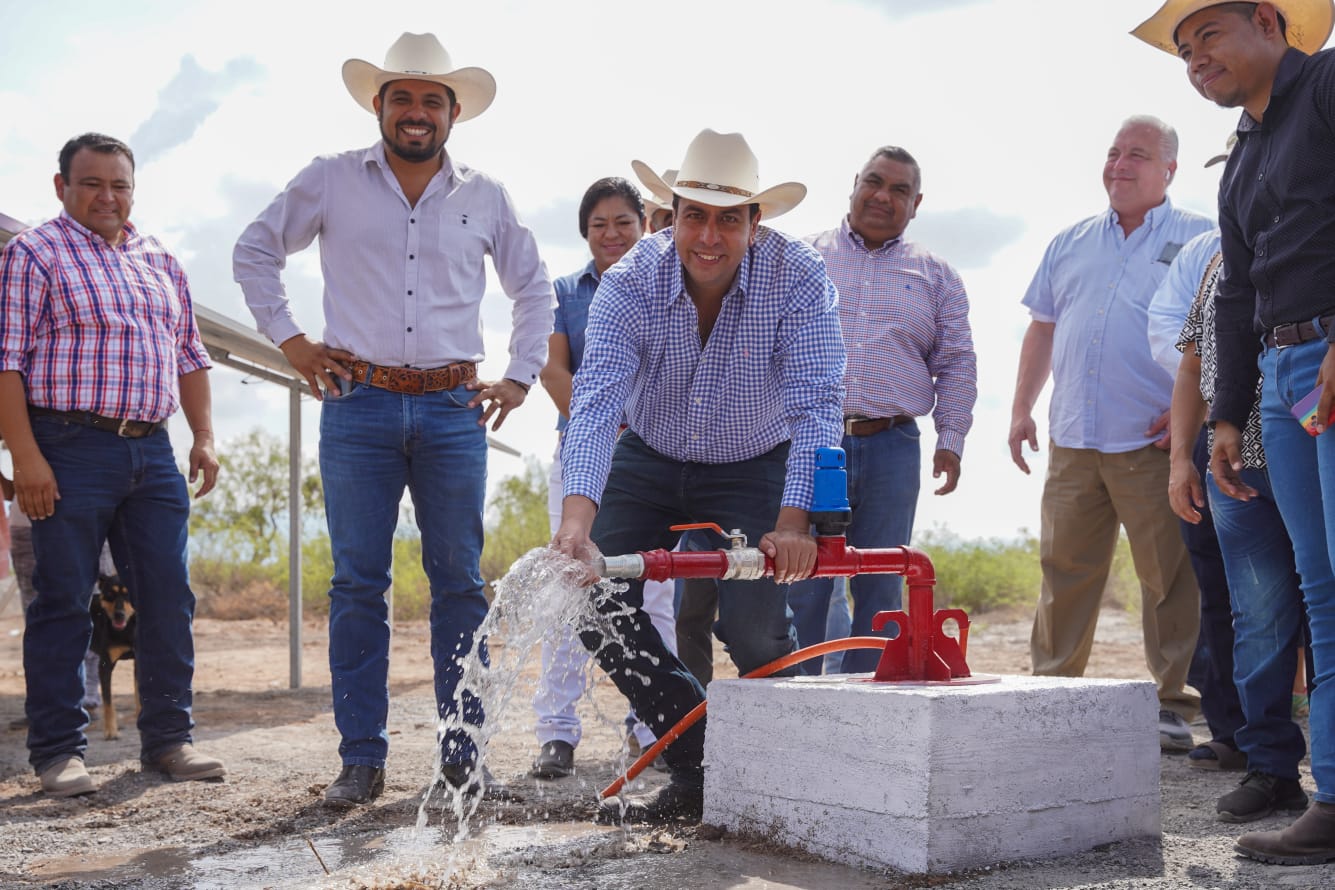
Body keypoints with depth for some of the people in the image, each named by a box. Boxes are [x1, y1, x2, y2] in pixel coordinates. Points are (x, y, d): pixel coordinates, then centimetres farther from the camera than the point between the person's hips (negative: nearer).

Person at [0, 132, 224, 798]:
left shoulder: (160, 262, 18)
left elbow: (190, 356, 22)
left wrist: (204, 438, 12)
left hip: (151, 451, 6)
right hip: (70, 449, -6)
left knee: (169, 598, 5)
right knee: (63, 602, -1)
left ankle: (167, 738, 15)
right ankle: (58, 750, 7)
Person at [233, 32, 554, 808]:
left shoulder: (485, 197, 11)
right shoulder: (332, 181, 7)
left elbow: (534, 286, 22)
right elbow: (255, 252, 16)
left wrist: (521, 376, 14)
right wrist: (290, 340, 7)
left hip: (453, 408, 1)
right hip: (358, 404, -1)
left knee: (461, 582, 1)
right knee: (358, 583, -1)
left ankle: (462, 750, 9)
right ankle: (362, 758, 6)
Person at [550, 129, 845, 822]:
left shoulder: (798, 279, -24)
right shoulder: (630, 282, -22)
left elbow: (814, 402, -31)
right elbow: (597, 399, -33)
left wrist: (793, 520, -44)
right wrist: (577, 517, -49)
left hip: (753, 470, -2)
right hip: (648, 460, 2)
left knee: (753, 624, -18)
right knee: (595, 599, -13)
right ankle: (699, 764, 4)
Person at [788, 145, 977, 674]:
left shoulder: (936, 277, 15)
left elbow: (957, 363, 14)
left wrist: (951, 438, 4)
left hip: (893, 450, 2)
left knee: (880, 589, 5)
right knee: (800, 585, -3)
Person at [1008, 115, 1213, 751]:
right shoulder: (1070, 244, 18)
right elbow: (1042, 330, 21)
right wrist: (1021, 408, 13)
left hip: (1155, 442, -4)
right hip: (1072, 440, 4)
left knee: (1171, 576, -2)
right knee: (1064, 569, 7)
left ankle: (1174, 704, 6)